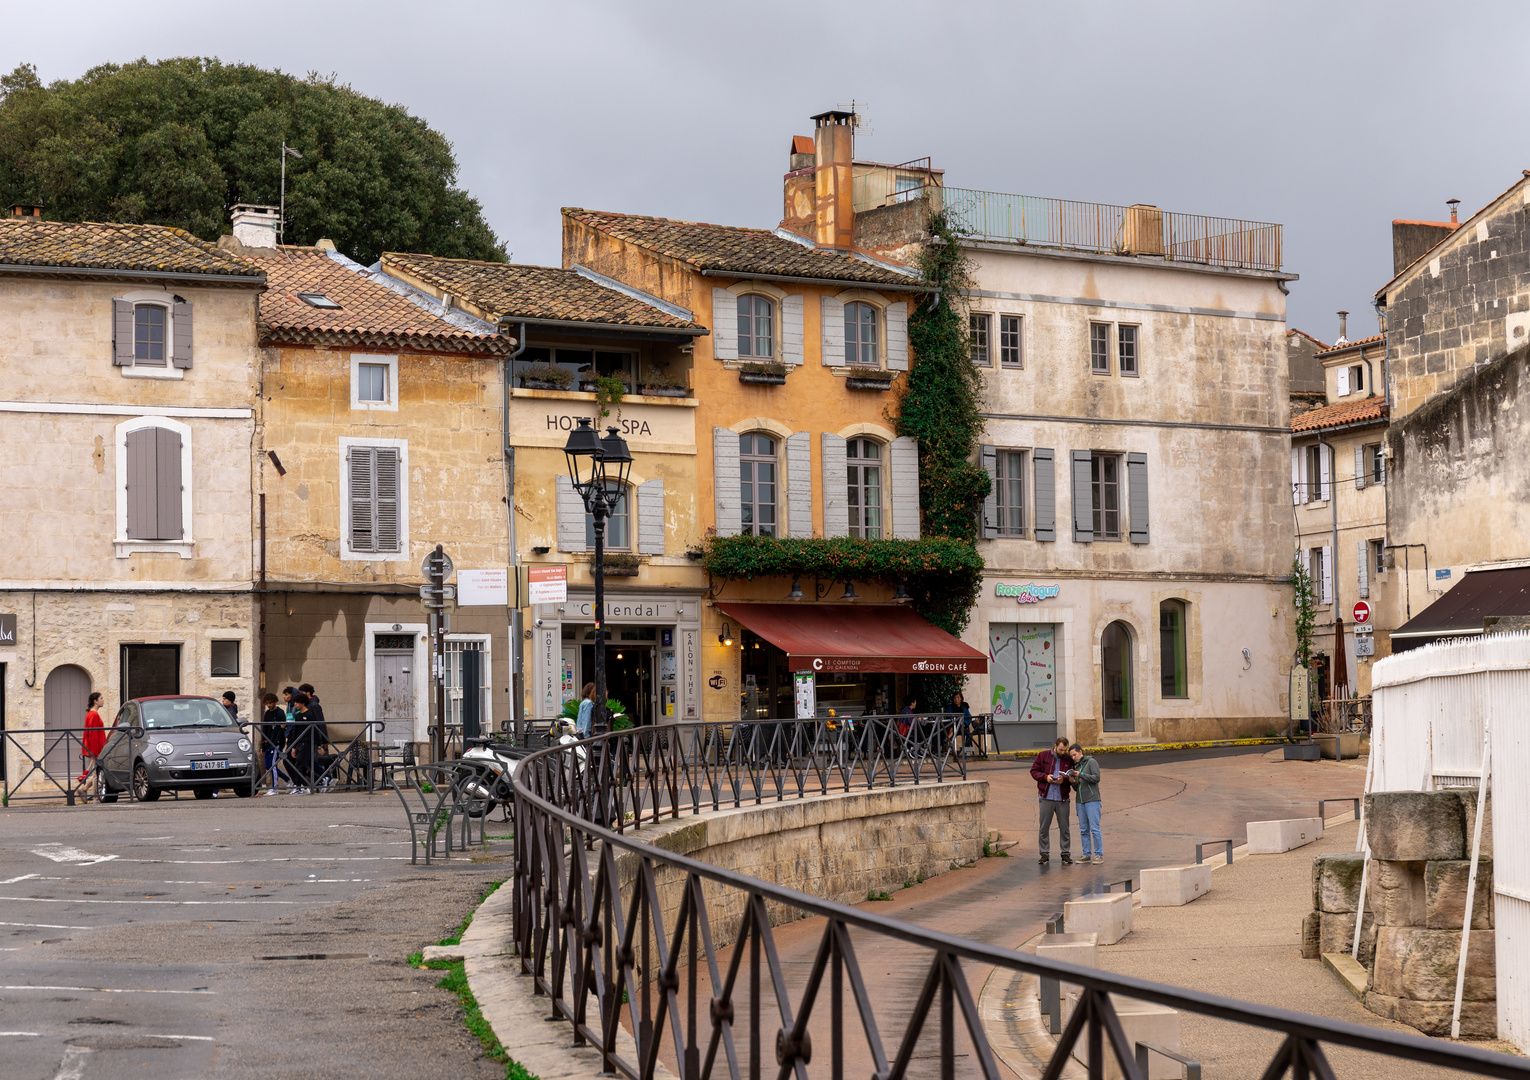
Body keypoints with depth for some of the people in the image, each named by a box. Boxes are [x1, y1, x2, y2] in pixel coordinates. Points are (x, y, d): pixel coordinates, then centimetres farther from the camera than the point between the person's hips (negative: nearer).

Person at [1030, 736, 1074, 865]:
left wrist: (1064, 780, -14)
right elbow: (1034, 771, 3)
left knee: (1064, 827, 4)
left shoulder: (1068, 759, 4)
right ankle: (1044, 853, 11)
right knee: (1044, 827, 2)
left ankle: (1066, 854, 13)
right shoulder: (1043, 756, 2)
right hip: (1046, 798, -1)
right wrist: (1045, 777, -13)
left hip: (1062, 798, 1)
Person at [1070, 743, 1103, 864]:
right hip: (1080, 801, 7)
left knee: (1094, 828, -8)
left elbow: (1096, 778, -12)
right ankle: (1086, 855, 9)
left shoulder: (1091, 762, -1)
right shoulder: (1077, 766, 17)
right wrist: (1073, 781, -2)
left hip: (1092, 800, -7)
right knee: (1083, 830, 5)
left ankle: (1099, 855, -4)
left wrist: (1081, 775, -17)